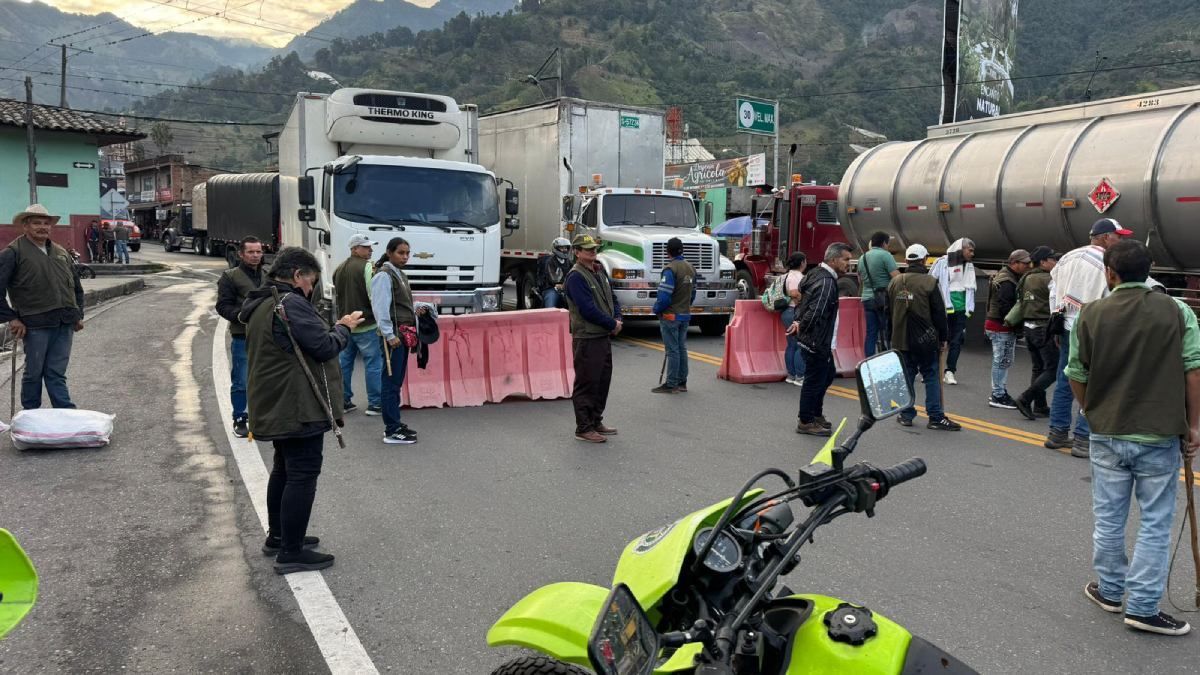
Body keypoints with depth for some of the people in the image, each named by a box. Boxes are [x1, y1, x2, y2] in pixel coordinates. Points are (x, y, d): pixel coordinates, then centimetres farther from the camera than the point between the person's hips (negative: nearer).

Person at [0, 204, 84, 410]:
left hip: (65, 324, 4)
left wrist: (79, 314, 18)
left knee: (57, 373, 7)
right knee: (34, 373, 6)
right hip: (36, 324, -4)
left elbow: (76, 285, 25)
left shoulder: (61, 252, 16)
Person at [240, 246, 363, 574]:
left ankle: (277, 536, 33)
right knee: (303, 474, -6)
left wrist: (335, 327, 13)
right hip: (300, 408, -11)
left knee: (284, 469, 22)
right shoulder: (291, 303, -18)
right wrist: (343, 327, -3)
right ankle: (291, 553, -2)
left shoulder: (261, 305, 14)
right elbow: (325, 347, -20)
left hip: (276, 408, 11)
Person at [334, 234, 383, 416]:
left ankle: (344, 401, 18)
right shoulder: (366, 267, -13)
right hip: (366, 325, -8)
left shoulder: (339, 269, 13)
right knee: (373, 364, -1)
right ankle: (375, 404, 1)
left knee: (344, 363, 13)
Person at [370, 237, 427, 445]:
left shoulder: (400, 274, 18)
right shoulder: (384, 275, -10)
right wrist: (389, 334, -21)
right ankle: (392, 431, -5)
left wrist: (415, 309, 11)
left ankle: (394, 424, 23)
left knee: (397, 381, 15)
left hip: (404, 333, 10)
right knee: (391, 381, -7)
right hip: (394, 334, -10)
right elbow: (381, 307, -17)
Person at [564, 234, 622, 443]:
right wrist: (612, 324, -12)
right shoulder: (576, 277, -15)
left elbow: (612, 297, 18)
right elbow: (588, 309, -21)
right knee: (586, 383, -3)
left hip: (604, 336, 9)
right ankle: (584, 428, 5)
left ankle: (596, 421, 28)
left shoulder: (599, 271, 13)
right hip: (587, 338, -9)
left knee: (603, 380, 16)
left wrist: (617, 318, -1)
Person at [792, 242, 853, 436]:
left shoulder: (818, 275, 13)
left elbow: (805, 303, 18)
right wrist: (801, 327, -17)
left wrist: (799, 322, 6)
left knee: (828, 375, 22)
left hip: (822, 342, 11)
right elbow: (815, 311, -29)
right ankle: (806, 422, 9)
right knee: (814, 380, -1)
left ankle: (816, 414, 34)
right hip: (816, 342, -11)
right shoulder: (826, 282, -22)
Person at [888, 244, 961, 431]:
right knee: (931, 376, 2)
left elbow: (888, 312, 13)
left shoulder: (894, 282, 6)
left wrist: (893, 335, 22)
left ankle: (906, 414, 16)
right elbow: (939, 313, -8)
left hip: (901, 339, 4)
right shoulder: (929, 282, -10)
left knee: (906, 376, 12)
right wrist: (943, 338, 2)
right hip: (925, 339, -4)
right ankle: (936, 417, 1)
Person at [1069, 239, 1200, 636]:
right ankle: (1143, 608, 8)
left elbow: (1076, 375, 1)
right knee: (1155, 525, 7)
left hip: (1107, 435, 1)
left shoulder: (1091, 315, -4)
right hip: (1160, 436, -1)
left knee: (1108, 520, 14)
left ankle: (1110, 591, 29)